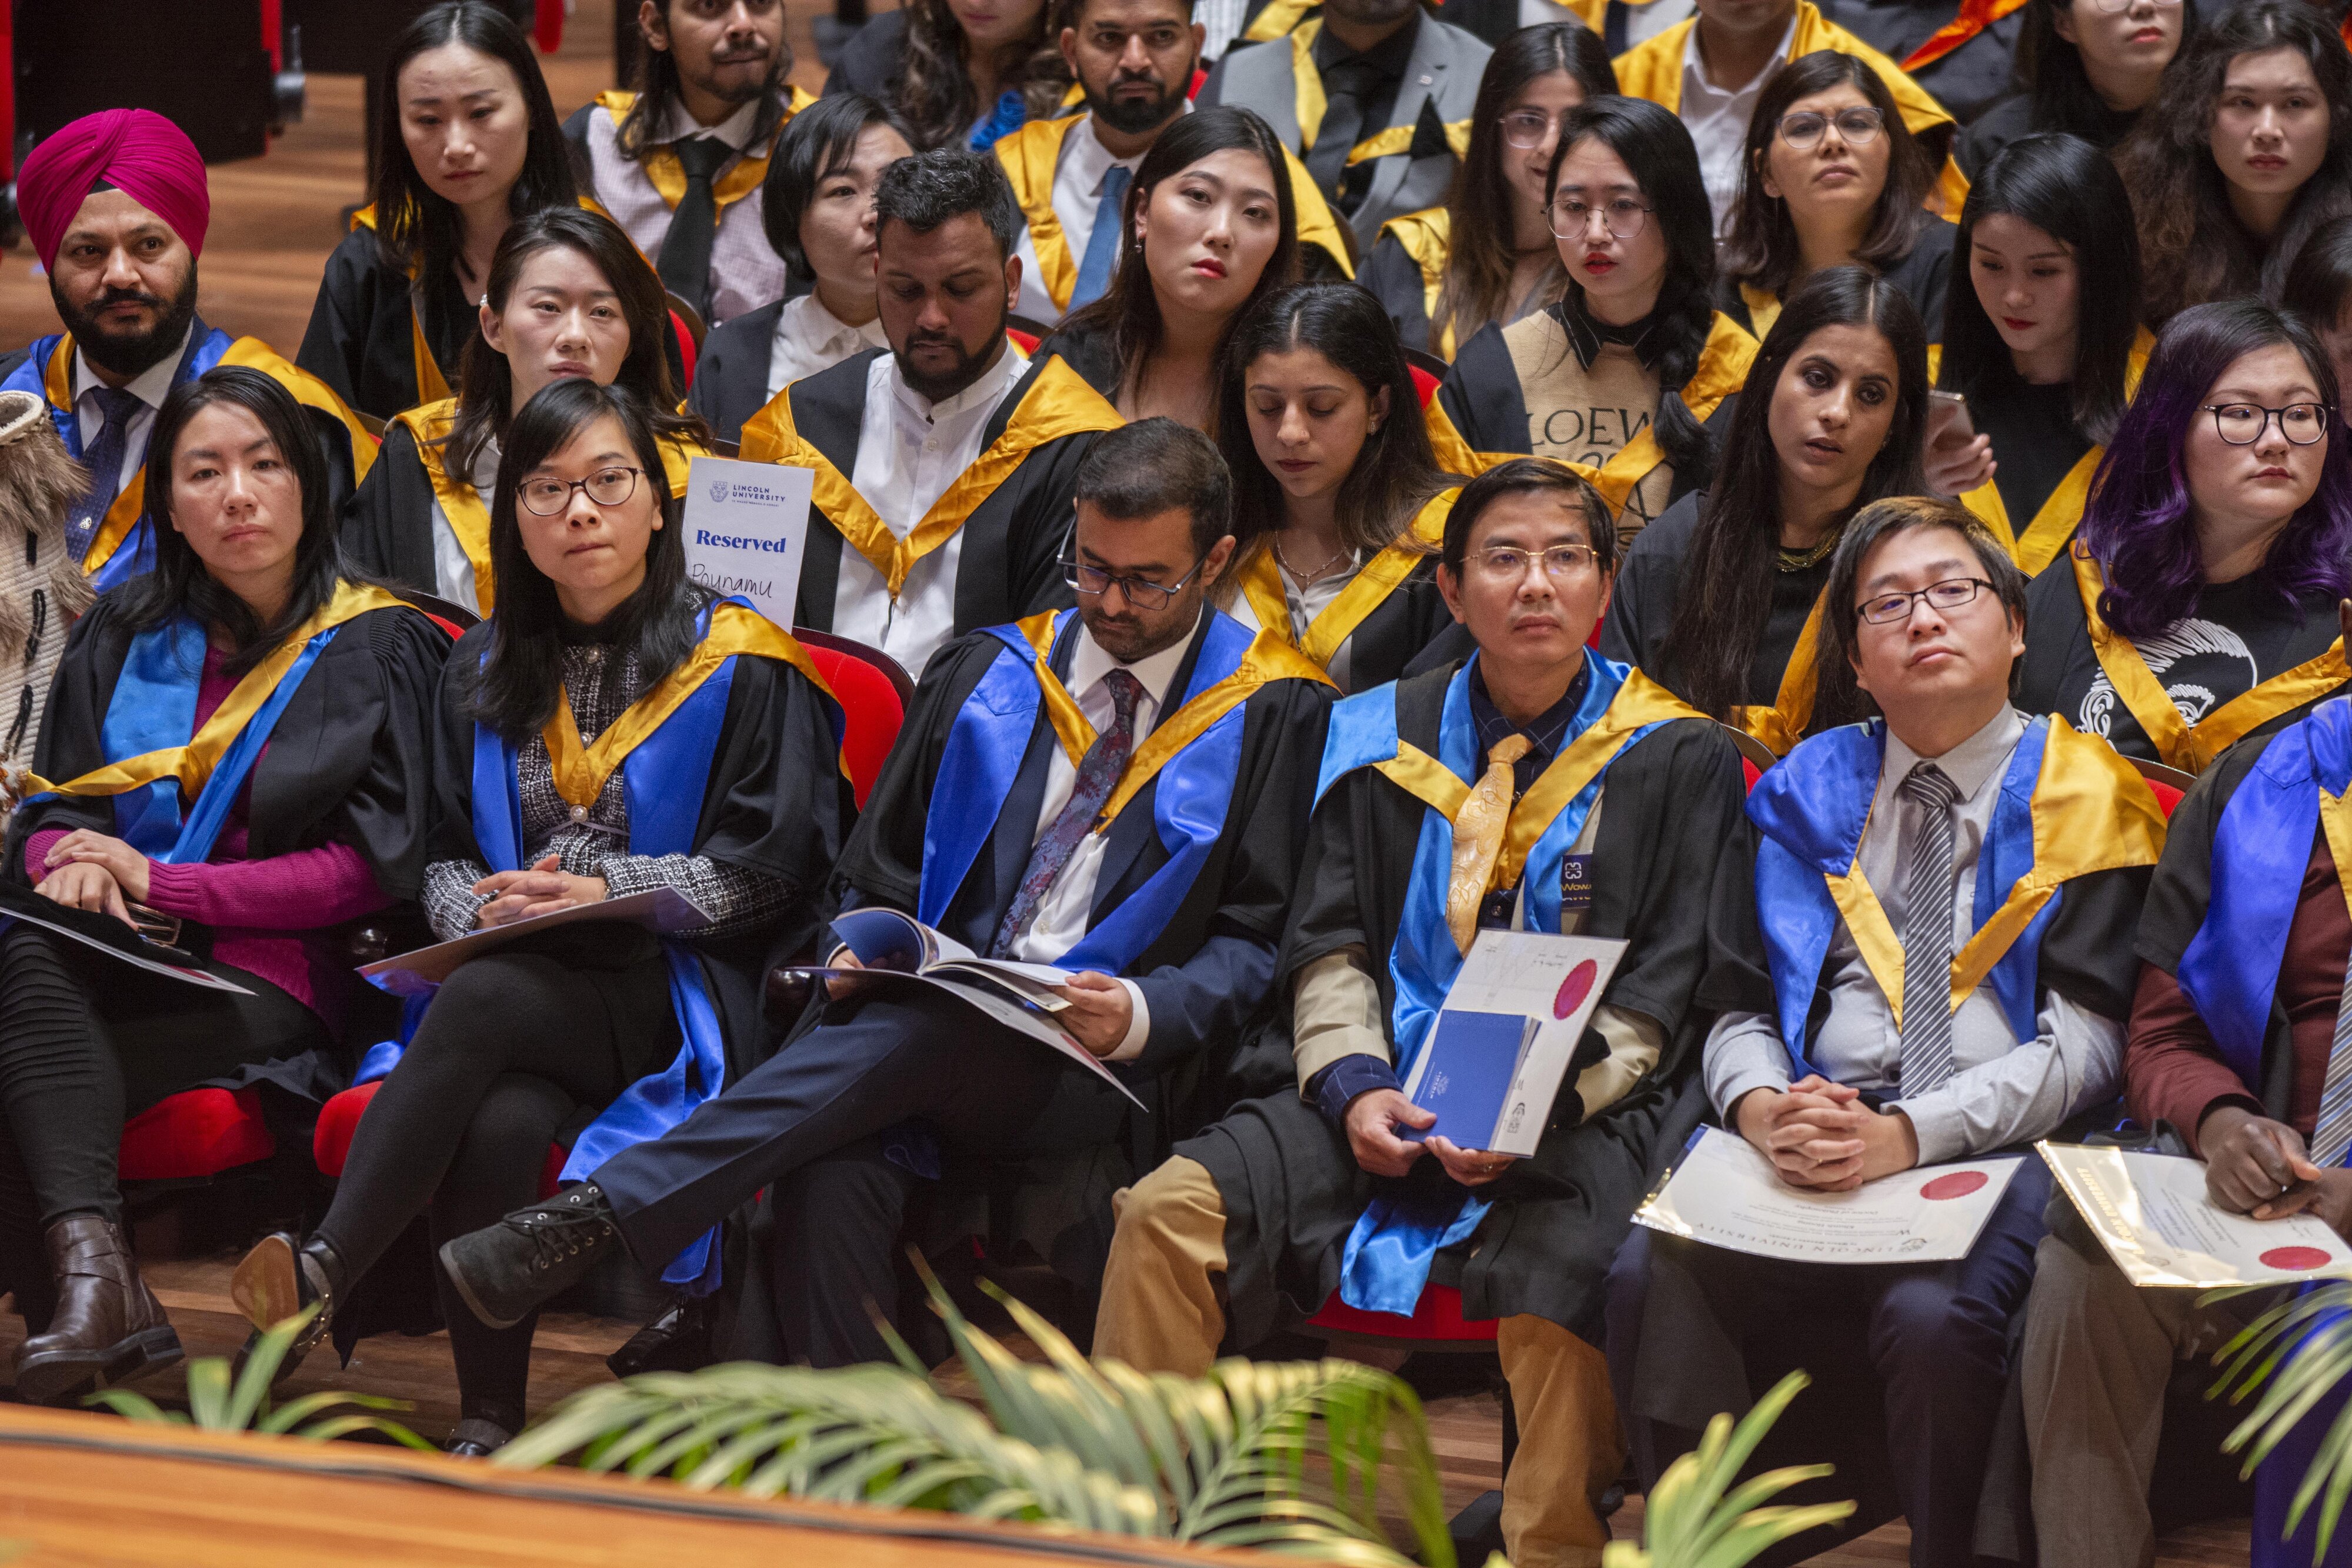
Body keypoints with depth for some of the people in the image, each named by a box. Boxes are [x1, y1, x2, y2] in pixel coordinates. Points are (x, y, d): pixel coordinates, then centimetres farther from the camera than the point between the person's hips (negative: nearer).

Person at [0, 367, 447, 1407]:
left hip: (270, 985, -3)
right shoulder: (123, 635, 17)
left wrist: (163, 886, -11)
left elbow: (372, 865, -4)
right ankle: (91, 1265, -47)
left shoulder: (378, 648, 4)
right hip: (118, 963, 4)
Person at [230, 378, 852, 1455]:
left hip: (676, 995, -4)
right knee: (498, 1126, -33)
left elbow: (769, 870, -1)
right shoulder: (486, 672, 20)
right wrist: (485, 910, -5)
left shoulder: (739, 664, 6)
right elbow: (442, 855, 19)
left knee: (481, 1003, -36)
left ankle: (324, 1275, -43)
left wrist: (607, 892, -13)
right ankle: (486, 1426, -33)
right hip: (514, 975, 4)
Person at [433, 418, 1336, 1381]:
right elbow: (879, 870, 24)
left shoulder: (1273, 714, 10)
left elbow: (1258, 938, 7)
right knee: (832, 1181, -35)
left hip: (1096, 1068, -3)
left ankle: (600, 1215, -39)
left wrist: (1145, 1013, -13)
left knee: (922, 1034, -37)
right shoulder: (985, 674, 20)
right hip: (926, 1026, 3)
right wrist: (863, 952, 0)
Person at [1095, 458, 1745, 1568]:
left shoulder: (1675, 758, 4)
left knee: (1556, 1285, -36)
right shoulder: (1383, 736, 13)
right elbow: (1327, 942, 13)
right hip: (1388, 1092, 3)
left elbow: (1663, 999, 1)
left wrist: (1538, 1111, -15)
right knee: (1170, 1215, -19)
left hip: (1589, 1110, -3)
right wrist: (1352, 1085, -8)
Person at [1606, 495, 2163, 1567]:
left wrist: (1909, 1136, -18)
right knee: (1651, 1282, -25)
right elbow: (1740, 1009, 13)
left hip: (2002, 1146, -3)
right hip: (1813, 1123, 3)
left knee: (1931, 1318, -35)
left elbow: (2085, 1046, -4)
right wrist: (1763, 1108, -11)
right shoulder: (1805, 795, 18)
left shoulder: (2083, 797, 6)